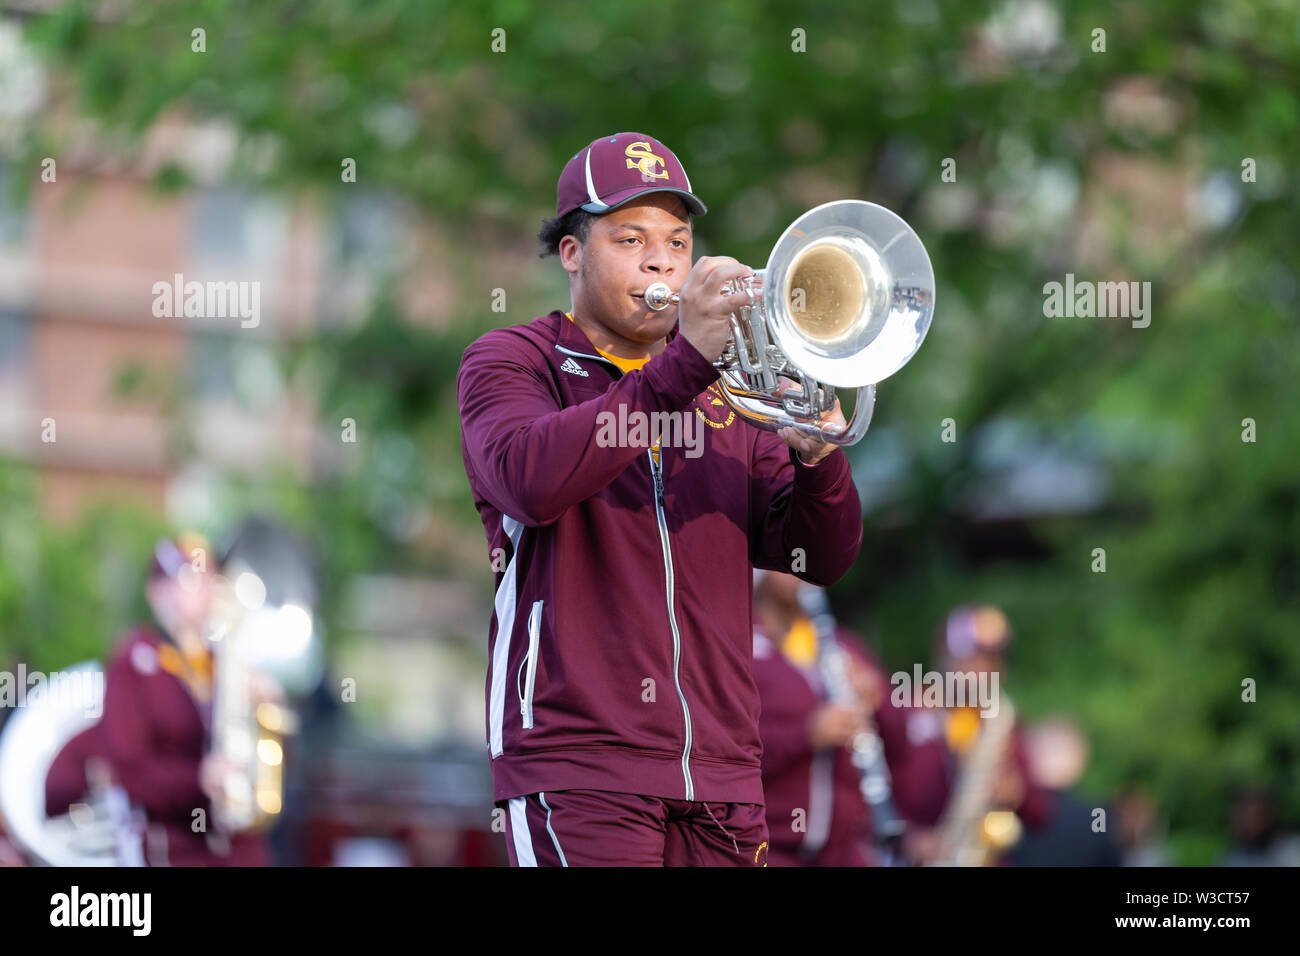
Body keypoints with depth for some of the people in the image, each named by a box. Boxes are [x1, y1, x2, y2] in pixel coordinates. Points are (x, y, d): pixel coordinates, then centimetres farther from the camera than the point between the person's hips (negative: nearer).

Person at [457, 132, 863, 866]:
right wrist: (684, 366, -24)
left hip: (720, 772, 5)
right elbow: (531, 480, -18)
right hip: (579, 765, -5)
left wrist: (816, 458, -10)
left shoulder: (726, 391, 19)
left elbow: (823, 558, 11)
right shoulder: (511, 362, 6)